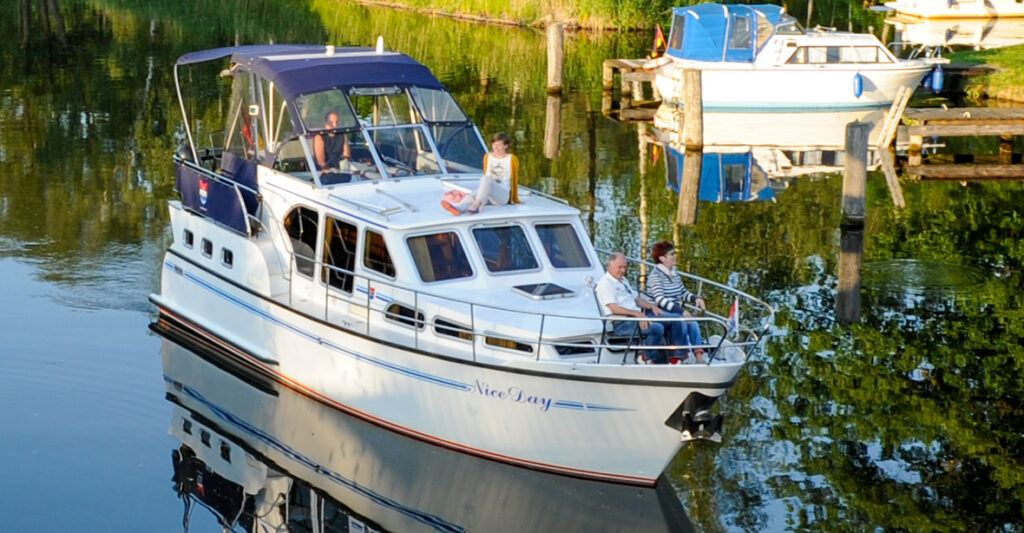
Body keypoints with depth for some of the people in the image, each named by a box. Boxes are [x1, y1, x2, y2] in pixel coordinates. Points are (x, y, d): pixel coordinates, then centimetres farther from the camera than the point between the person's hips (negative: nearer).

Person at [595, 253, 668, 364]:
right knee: (657, 329, -28)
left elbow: (636, 299, 26)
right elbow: (614, 308, -19)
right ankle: (647, 359, -11)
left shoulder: (623, 280, 23)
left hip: (637, 316, 10)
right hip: (622, 323, -10)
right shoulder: (605, 283, -8)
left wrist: (651, 306, 6)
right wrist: (636, 313, -28)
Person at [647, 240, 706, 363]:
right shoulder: (655, 275, -10)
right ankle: (683, 357, -27)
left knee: (692, 322, -22)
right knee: (681, 321, -32)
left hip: (676, 311, 6)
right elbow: (660, 300, -21)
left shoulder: (675, 274, 14)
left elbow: (683, 293, 22)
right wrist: (681, 311, -29)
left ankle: (699, 356, -32)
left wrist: (696, 298, -1)